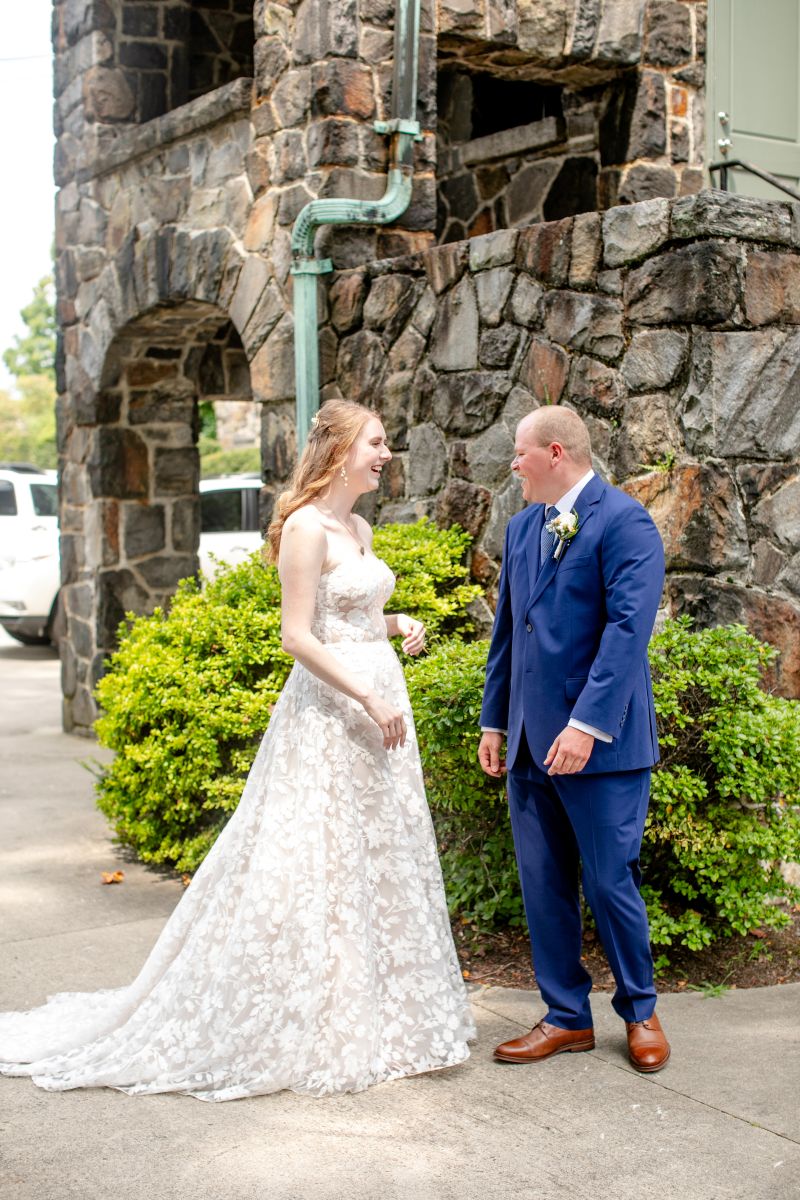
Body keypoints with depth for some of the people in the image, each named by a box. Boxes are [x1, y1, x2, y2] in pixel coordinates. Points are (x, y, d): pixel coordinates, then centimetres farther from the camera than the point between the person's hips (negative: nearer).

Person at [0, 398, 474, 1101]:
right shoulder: (306, 527, -13)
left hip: (379, 706, 9)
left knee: (381, 861, 13)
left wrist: (396, 624, 5)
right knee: (319, 864, -2)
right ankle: (307, 1026, 10)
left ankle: (372, 1013, 25)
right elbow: (299, 636, -19)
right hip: (330, 713, -9)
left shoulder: (359, 529, 14)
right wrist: (369, 699, -20)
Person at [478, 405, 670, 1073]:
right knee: (544, 887, 10)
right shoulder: (521, 528, 14)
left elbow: (628, 627, -18)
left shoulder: (623, 521, -10)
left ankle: (640, 1012, 23)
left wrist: (587, 724, -23)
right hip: (531, 742, 7)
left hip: (600, 742, -7)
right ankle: (567, 1018, 23)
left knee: (610, 883, 1)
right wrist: (494, 721, 16)